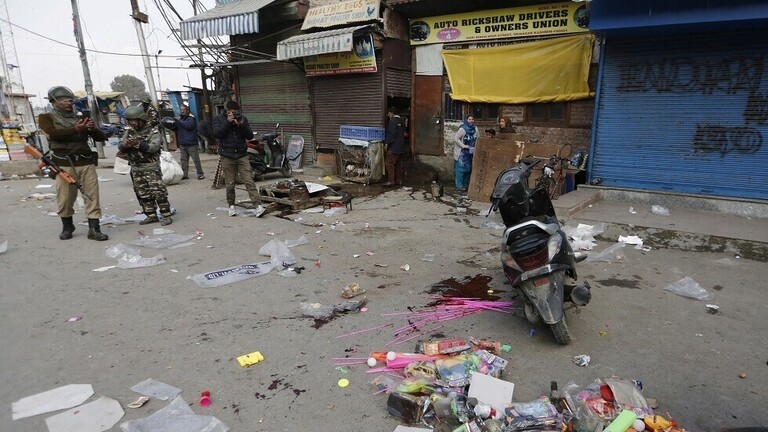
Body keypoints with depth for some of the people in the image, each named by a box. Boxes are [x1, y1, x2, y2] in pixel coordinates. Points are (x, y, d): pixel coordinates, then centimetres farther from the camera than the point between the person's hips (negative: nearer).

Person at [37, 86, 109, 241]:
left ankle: (94, 229, 0)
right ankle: (67, 226, 23)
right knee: (65, 199, 2)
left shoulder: (80, 118, 18)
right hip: (64, 164, -2)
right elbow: (52, 134, -11)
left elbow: (100, 137, 14)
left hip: (87, 162, 3)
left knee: (92, 196, -3)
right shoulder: (46, 117, 9)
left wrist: (93, 129, -8)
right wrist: (75, 130, -23)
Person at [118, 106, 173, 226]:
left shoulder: (153, 131, -5)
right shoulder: (129, 132, 11)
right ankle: (151, 216, 18)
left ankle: (166, 216, -2)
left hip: (151, 167, -6)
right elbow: (120, 148, 6)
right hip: (136, 169, 6)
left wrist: (138, 144, -30)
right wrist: (125, 145, -18)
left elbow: (154, 147, -19)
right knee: (143, 194, 9)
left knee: (159, 192, -8)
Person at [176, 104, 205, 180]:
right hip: (182, 144, 6)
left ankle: (200, 173, 5)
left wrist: (179, 121, -17)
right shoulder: (180, 118, 15)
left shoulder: (191, 118, -2)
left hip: (192, 143, -6)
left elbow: (189, 125, -20)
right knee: (184, 160, 5)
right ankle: (185, 174, 9)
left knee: (196, 159, -3)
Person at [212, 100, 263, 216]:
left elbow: (250, 136, 2)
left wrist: (242, 125, -13)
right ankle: (231, 205, 20)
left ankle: (258, 204, -13)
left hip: (242, 155, 1)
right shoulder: (218, 119, 5)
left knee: (249, 181, -8)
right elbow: (216, 133, -11)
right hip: (227, 157, -1)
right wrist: (228, 122, -15)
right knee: (230, 184, 5)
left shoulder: (243, 119, 8)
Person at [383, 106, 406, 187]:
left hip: (393, 147, -9)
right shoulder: (401, 121, 15)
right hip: (401, 147, 9)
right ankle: (399, 180, 16)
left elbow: (391, 134, -18)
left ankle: (391, 181, -7)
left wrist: (387, 143, -12)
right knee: (399, 164, 12)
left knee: (389, 163, -6)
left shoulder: (392, 121, -13)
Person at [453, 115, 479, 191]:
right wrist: (463, 145, -21)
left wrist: (475, 147, -2)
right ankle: (459, 185, 1)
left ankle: (465, 184, 25)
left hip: (471, 152, 7)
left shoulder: (475, 129, 3)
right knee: (461, 168, -6)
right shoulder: (462, 129, -16)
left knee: (468, 168, 13)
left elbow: (478, 138, 12)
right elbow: (455, 138, -18)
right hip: (462, 153, -7)